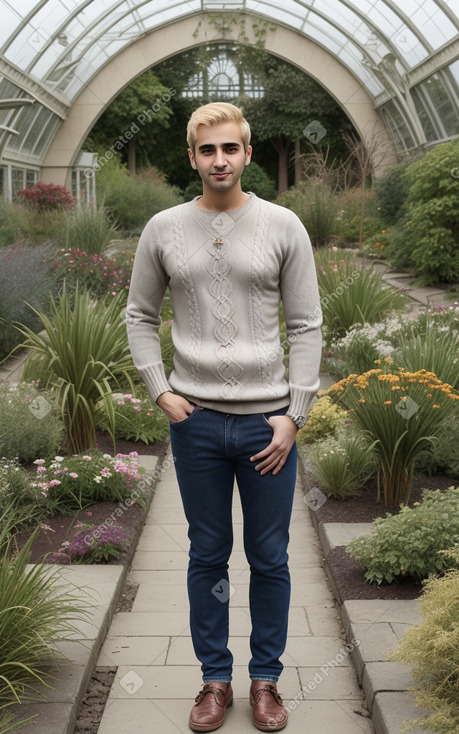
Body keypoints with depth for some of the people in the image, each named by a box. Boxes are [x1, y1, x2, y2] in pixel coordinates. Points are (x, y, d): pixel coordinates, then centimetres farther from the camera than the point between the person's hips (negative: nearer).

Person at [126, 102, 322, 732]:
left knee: (270, 559, 8)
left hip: (268, 419, -1)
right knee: (208, 556, 11)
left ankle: (266, 679, 25)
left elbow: (306, 326, 1)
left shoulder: (283, 227, 0)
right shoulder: (164, 230, 4)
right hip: (196, 420, 1)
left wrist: (294, 414, -6)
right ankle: (216, 679, 26)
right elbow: (139, 316, 12)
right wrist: (160, 391, 0)